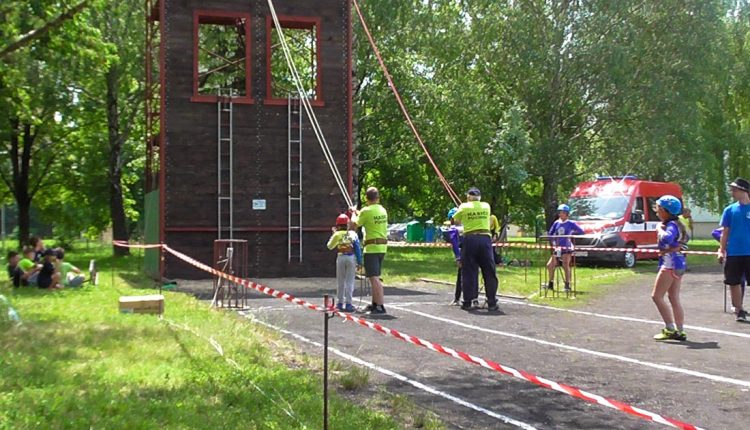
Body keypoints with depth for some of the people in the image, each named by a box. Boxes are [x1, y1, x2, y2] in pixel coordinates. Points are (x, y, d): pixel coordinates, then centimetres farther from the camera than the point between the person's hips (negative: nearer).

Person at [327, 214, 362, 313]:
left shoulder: (337, 234, 2)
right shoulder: (353, 234, 2)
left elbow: (330, 246, 14)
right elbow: (357, 248, -2)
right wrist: (359, 262, 1)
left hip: (341, 257, 1)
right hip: (351, 258, -1)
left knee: (340, 281, 13)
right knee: (350, 282, 2)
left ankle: (340, 303, 17)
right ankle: (348, 304, -2)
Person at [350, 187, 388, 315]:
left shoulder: (366, 211, -12)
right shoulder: (383, 210, 9)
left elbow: (355, 223, 1)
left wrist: (353, 214, 20)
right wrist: (357, 211, 34)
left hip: (372, 247, -8)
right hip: (382, 247, 8)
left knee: (374, 278, -10)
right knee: (375, 277, 19)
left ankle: (380, 306, -15)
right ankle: (375, 303, 28)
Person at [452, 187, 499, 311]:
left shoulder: (464, 207, 4)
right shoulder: (486, 206, 10)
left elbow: (456, 220, 15)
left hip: (470, 239, -1)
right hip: (485, 238, 1)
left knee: (469, 273, 4)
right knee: (489, 273, 6)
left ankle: (468, 302, 5)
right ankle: (492, 303, 6)